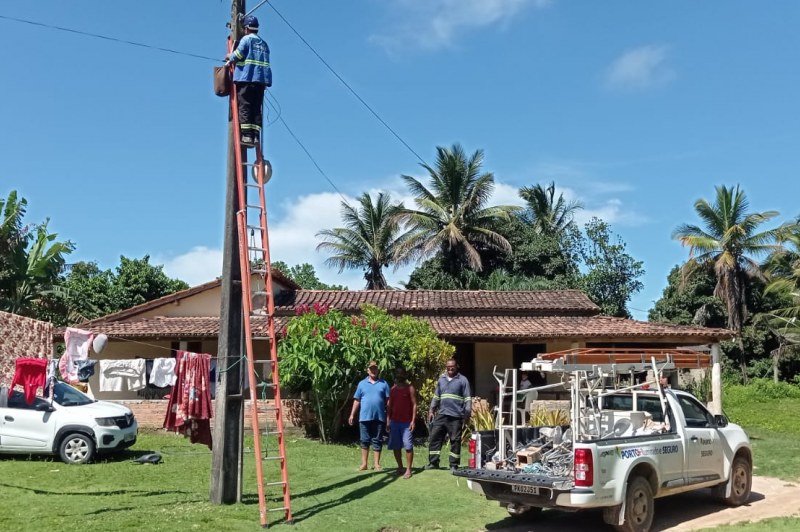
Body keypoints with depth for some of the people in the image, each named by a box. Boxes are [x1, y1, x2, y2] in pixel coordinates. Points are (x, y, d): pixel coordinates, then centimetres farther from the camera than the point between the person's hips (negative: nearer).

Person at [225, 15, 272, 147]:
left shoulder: (247, 39, 1)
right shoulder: (263, 43, 20)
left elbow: (237, 55, -5)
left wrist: (229, 57, 14)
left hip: (246, 78, -6)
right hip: (261, 79, 6)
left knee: (244, 107, -5)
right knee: (256, 109, 4)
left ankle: (246, 135, -13)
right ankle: (255, 136, -2)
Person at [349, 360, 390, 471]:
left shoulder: (383, 384, 5)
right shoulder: (362, 384, 8)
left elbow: (388, 400, 3)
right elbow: (357, 400, 9)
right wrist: (352, 414, 4)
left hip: (379, 417, -1)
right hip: (365, 417, 1)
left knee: (377, 441, 5)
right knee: (365, 440, 6)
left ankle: (376, 464, 12)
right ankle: (364, 463, 14)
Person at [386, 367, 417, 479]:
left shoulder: (410, 388, -3)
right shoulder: (393, 389, 12)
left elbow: (414, 405, -6)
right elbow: (389, 406, 13)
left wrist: (413, 420, -13)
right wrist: (388, 421, 7)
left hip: (406, 422, -5)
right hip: (394, 422, 5)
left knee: (408, 445, -6)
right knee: (395, 446, 8)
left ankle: (408, 470, -1)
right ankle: (400, 467, 21)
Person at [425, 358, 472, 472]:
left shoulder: (463, 380, -1)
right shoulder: (441, 379, 14)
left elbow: (467, 399, -3)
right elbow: (436, 396, 20)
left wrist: (467, 414, -9)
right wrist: (432, 410, 14)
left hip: (456, 416, -5)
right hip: (441, 415, 5)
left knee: (455, 441, 0)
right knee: (435, 437, 4)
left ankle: (454, 465, 7)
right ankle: (433, 462, 12)